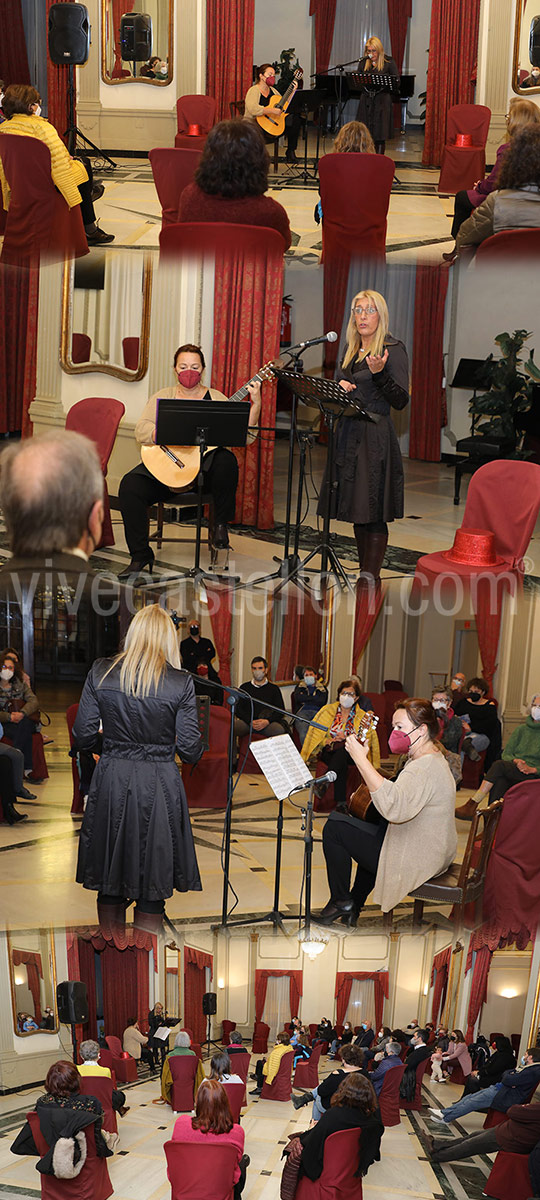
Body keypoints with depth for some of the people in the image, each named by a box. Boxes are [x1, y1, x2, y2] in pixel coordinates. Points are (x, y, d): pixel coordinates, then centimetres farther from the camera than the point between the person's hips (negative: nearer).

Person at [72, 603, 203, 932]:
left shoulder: (101, 672, -3)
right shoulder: (180, 683, -10)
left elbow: (83, 735, 0)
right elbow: (190, 749, -8)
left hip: (111, 782, 3)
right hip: (159, 788, -3)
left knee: (110, 884, 17)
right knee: (152, 889, 8)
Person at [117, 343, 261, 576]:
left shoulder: (215, 399, 8)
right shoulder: (163, 397, 11)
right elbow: (141, 430, -6)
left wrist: (255, 404, -13)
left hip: (205, 468, -1)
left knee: (226, 460, -34)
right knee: (130, 486, -25)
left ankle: (221, 525, -11)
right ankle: (140, 556, -11)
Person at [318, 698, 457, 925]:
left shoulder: (426, 768, -25)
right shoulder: (433, 759, 11)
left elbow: (394, 807, -41)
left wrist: (362, 760, -39)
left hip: (415, 861, -11)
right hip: (431, 854, 11)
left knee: (334, 827, -6)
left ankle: (341, 900, 10)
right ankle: (355, 903, 38)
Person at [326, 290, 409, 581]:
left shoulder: (393, 349, -6)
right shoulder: (351, 349, 15)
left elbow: (401, 401, -11)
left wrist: (379, 373, -24)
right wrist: (341, 385, 3)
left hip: (375, 437, -7)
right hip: (347, 434, 7)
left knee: (373, 515, -6)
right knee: (357, 511, 10)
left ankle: (371, 578, -1)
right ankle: (365, 574, 18)